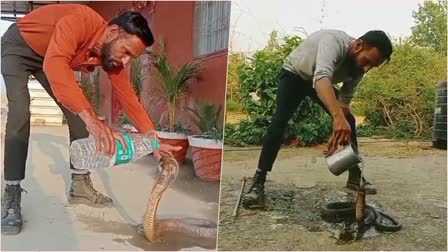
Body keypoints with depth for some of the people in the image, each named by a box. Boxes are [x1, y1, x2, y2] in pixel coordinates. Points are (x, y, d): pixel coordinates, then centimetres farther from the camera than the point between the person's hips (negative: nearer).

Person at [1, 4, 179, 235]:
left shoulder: (113, 53, -17)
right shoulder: (79, 20, -40)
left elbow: (127, 95, -12)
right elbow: (54, 64, -56)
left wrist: (152, 138, -18)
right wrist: (90, 117, -65)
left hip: (51, 57, 7)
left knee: (77, 112, -5)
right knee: (20, 112, -25)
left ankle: (80, 185, 4)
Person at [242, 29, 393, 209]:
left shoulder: (358, 68, -18)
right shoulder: (334, 41, -40)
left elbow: (344, 103, -15)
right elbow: (321, 77, -59)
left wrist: (338, 134, -30)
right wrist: (337, 117, -73)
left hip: (321, 81, 6)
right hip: (294, 75, -6)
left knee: (349, 120, -4)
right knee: (280, 120, -25)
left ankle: (355, 177, 7)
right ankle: (258, 182, -23)